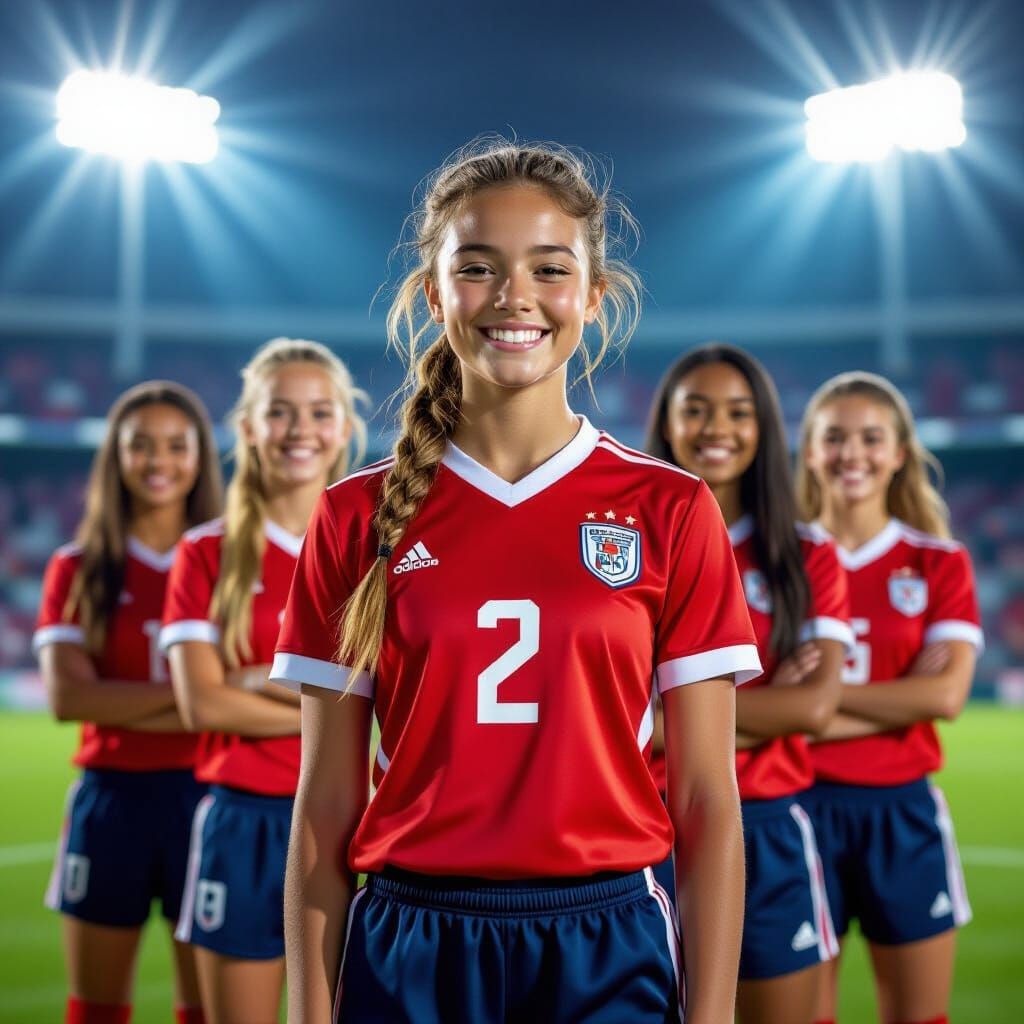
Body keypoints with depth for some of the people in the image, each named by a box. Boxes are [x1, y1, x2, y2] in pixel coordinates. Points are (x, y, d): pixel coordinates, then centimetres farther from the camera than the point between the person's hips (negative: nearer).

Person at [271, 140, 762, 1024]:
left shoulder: (670, 511, -1)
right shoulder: (356, 517, 1)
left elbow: (708, 803, -1)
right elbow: (326, 805, 2)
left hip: (605, 949, 0)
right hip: (406, 953, 1)